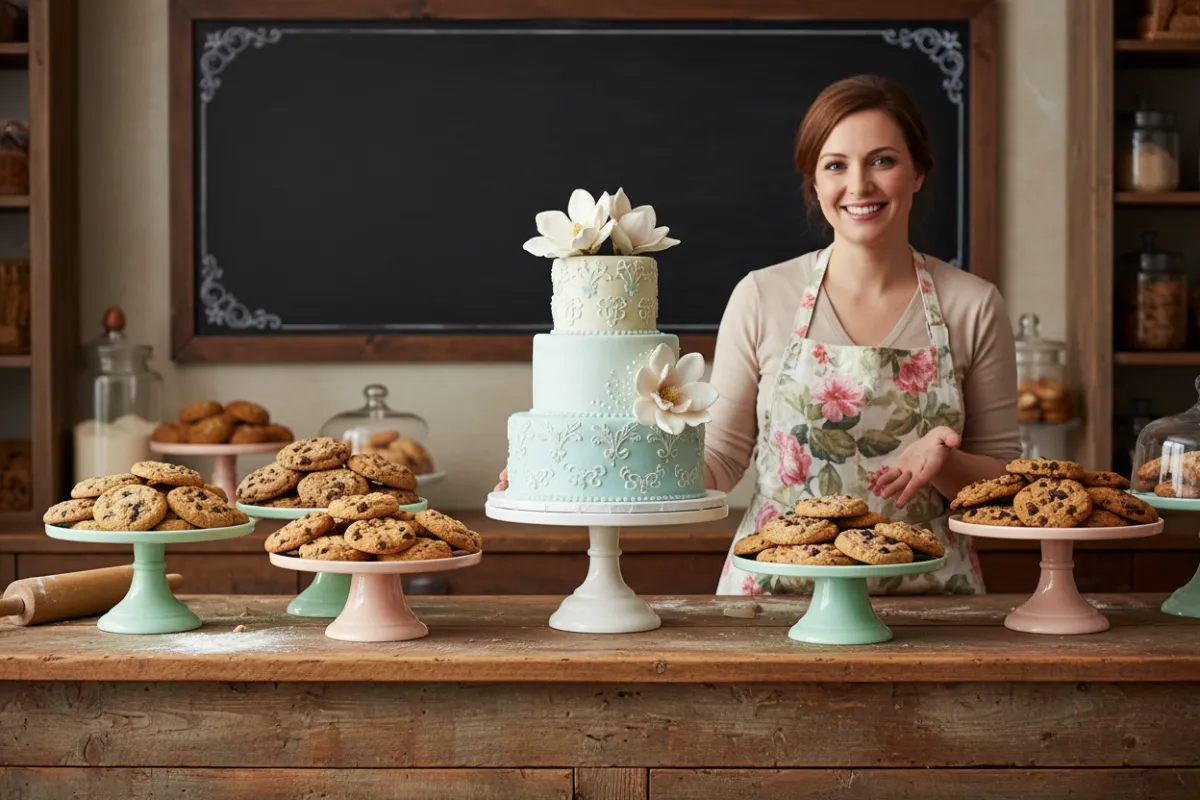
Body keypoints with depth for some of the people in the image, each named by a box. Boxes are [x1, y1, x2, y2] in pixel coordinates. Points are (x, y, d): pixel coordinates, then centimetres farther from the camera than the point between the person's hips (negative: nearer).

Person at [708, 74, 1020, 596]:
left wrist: (942, 463, -13)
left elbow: (1003, 482, 7)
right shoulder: (761, 297, 0)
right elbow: (721, 458, 4)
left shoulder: (973, 306, 1)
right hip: (777, 588, -1)